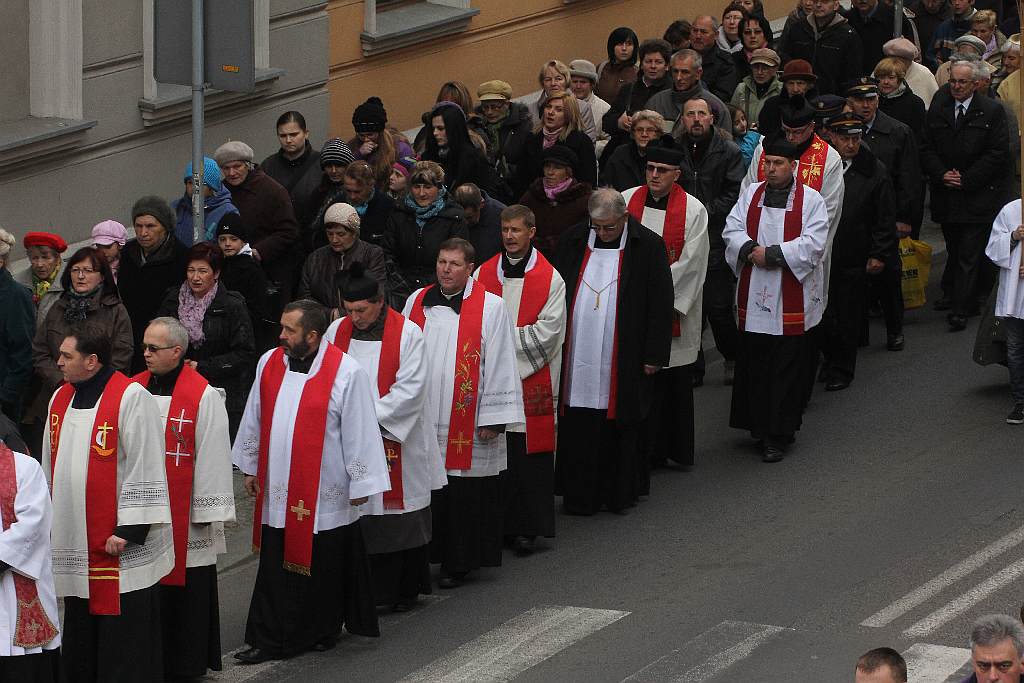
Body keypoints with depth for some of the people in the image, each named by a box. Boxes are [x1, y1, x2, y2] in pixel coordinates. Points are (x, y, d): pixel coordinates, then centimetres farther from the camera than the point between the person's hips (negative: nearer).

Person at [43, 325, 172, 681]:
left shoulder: (131, 398, -12)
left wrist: (129, 529, -17)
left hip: (119, 547, -7)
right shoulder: (60, 398, 10)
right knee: (81, 635, 13)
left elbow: (145, 468, -14)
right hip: (73, 542, 7)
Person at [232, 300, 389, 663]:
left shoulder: (346, 372, -13)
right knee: (275, 571, 6)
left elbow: (360, 431, -9)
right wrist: (250, 468, 17)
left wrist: (360, 483, -6)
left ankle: (322, 630, 27)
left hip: (325, 494, -4)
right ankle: (269, 639, 11)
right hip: (278, 490, 4)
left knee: (322, 566, 9)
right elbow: (255, 420, 13)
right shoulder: (270, 363, 2)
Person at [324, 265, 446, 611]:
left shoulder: (407, 334, -8)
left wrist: (370, 417, -18)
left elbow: (410, 389, -13)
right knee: (358, 519, 3)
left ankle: (405, 590, 16)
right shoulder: (337, 332, 4)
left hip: (396, 438, -3)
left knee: (401, 520, 4)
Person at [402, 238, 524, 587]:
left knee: (463, 501, 1)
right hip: (422, 423, 4)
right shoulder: (418, 301, 9)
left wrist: (493, 419, -8)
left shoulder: (490, 307, -3)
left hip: (467, 427, -4)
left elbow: (500, 365, -4)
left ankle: (458, 564, 11)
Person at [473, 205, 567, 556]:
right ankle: (497, 525, 10)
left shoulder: (550, 280, 0)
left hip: (533, 381, -3)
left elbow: (547, 332, -7)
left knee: (530, 457, -1)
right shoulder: (483, 274, 9)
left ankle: (528, 528, 6)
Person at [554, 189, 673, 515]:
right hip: (577, 358, 2)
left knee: (619, 425, 5)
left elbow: (660, 304, -3)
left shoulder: (648, 246, -4)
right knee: (578, 428, 1)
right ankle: (580, 496, 9)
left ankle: (618, 496, 17)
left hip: (623, 362, -2)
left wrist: (654, 355, -6)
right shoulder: (572, 241, 5)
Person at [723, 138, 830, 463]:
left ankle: (777, 435, 3)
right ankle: (758, 425, 18)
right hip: (754, 296, 3)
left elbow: (813, 244, -11)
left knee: (785, 367, -2)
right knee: (754, 363, 6)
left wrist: (772, 254, -17)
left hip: (791, 299, -3)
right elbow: (731, 230, 3)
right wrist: (751, 249, -17)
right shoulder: (751, 194, 11)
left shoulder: (811, 200, -1)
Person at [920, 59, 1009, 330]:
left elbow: (997, 154, -7)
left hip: (977, 195, -4)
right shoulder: (937, 109, 8)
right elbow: (926, 149, 9)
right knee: (954, 249, 15)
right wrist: (942, 175, -8)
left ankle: (960, 310, -8)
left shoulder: (992, 112, -4)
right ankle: (951, 294, 31)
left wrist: (966, 179, -11)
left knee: (968, 254, -7)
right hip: (946, 194, 4)